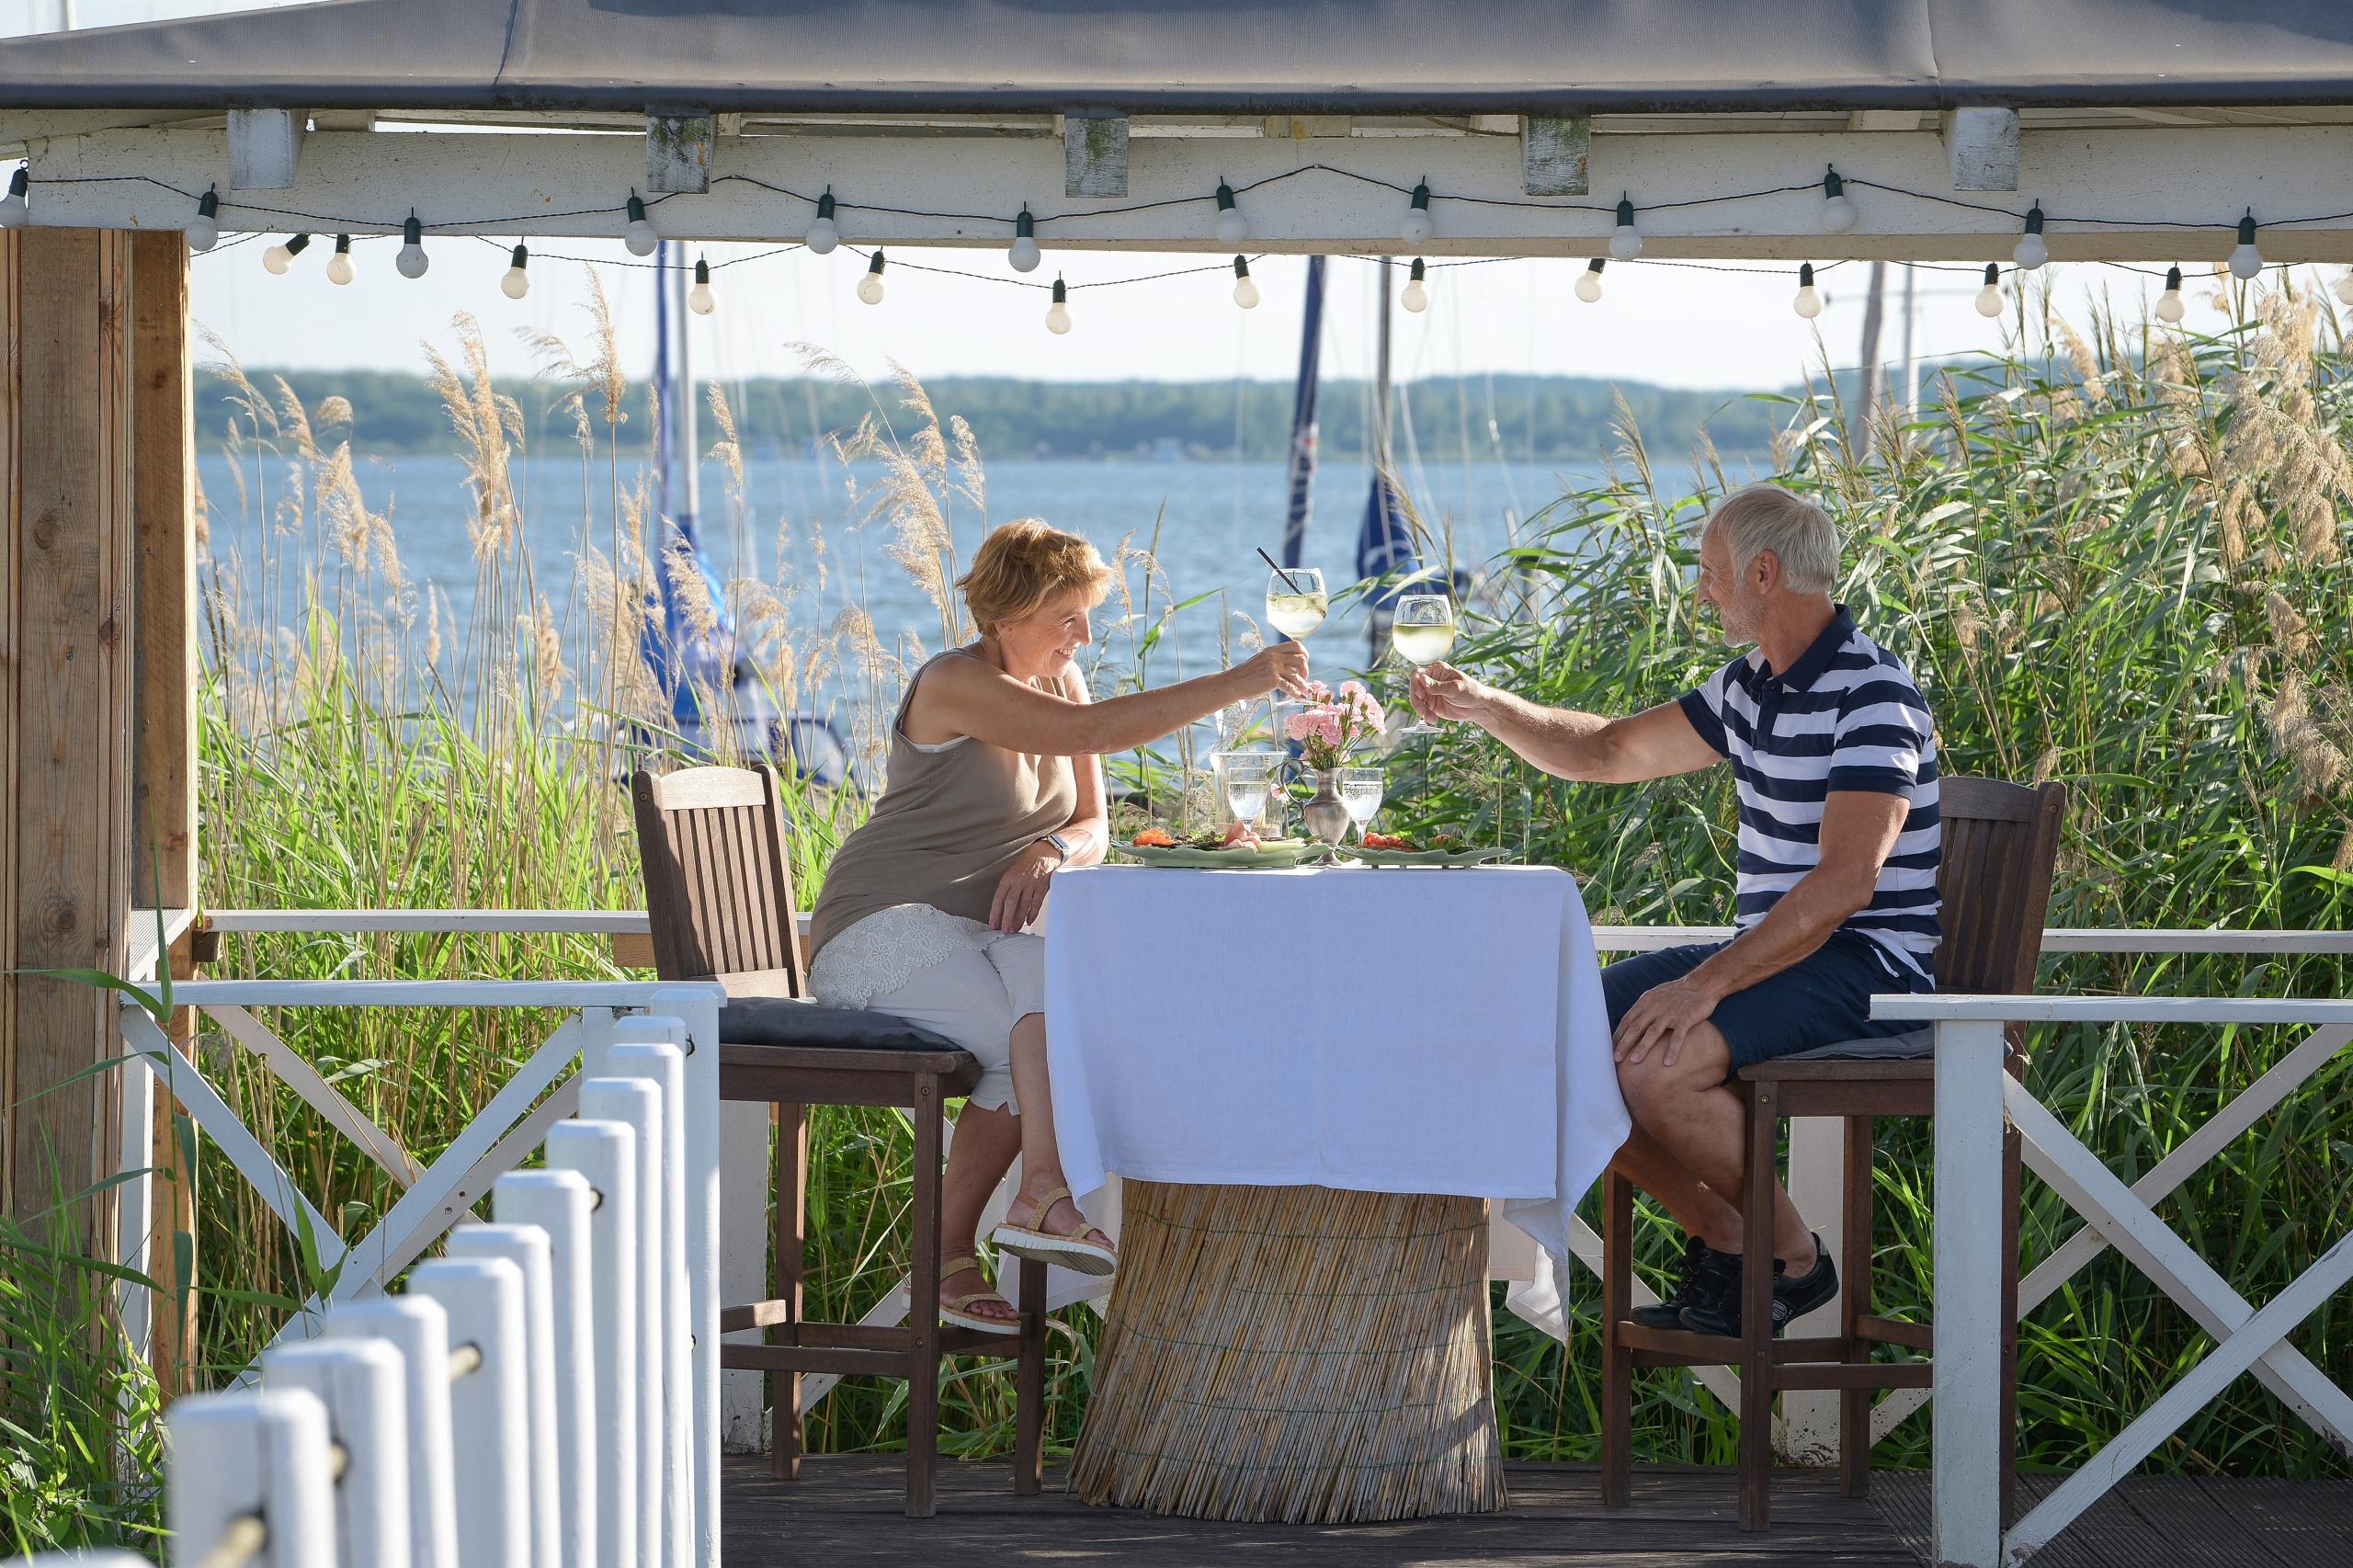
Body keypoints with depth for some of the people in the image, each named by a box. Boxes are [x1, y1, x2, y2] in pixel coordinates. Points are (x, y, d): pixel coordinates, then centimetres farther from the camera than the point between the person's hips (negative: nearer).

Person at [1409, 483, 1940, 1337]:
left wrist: (1704, 986, -29)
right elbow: (1609, 751, 26)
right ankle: (1721, 1238, 7)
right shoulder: (1750, 689, 13)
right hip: (1771, 950, 10)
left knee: (1657, 1064, -30)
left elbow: (1844, 884, -25)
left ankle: (1796, 1260, -10)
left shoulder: (1870, 694, -17)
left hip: (1866, 965, -10)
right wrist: (1486, 707, 12)